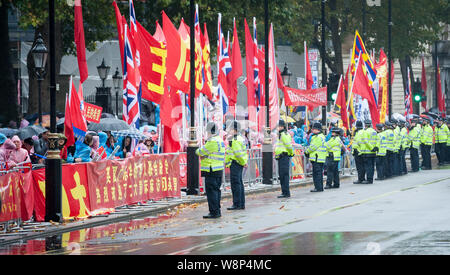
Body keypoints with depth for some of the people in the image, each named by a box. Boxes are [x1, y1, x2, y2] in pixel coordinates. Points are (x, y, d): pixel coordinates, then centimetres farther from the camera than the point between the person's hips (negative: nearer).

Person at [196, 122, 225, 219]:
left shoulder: (212, 142, -16)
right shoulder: (220, 141, 16)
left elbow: (201, 152, -10)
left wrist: (198, 151, 12)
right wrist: (204, 155, 0)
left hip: (211, 171, -10)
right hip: (219, 170, 10)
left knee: (211, 191, -7)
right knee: (216, 190, 15)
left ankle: (214, 212, -7)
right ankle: (217, 211, 20)